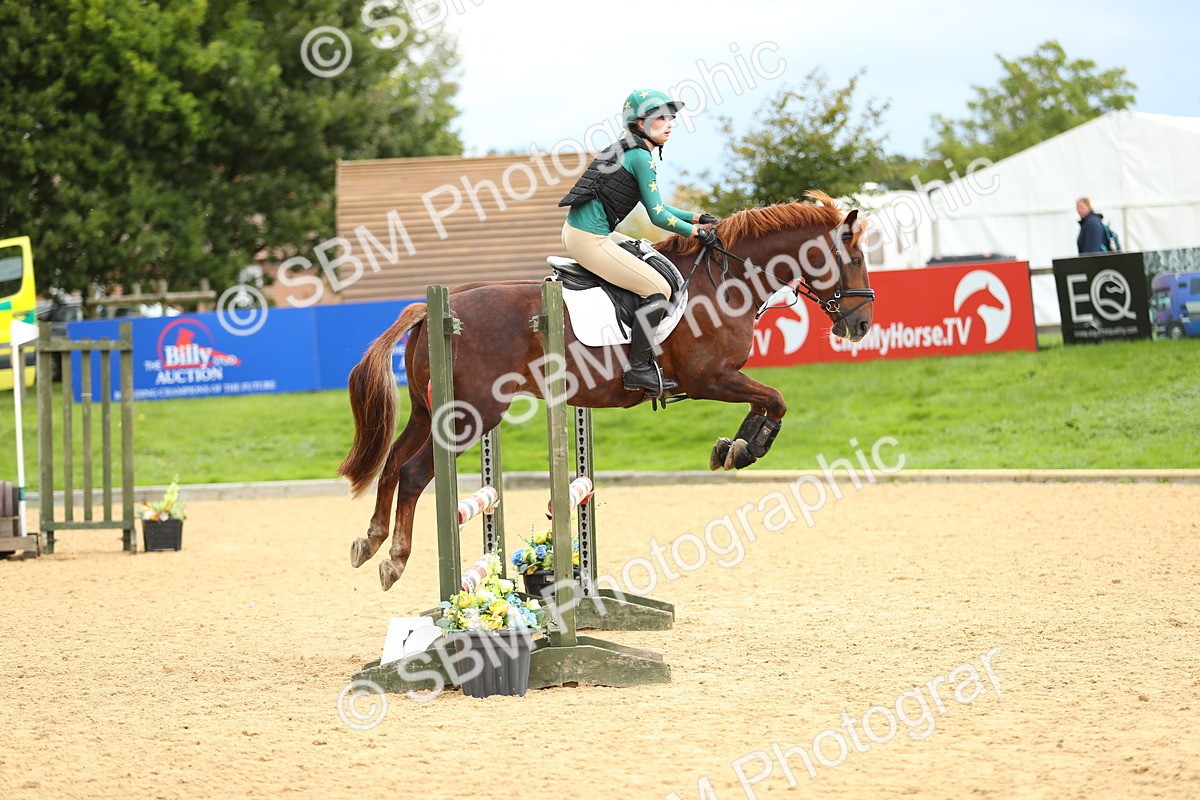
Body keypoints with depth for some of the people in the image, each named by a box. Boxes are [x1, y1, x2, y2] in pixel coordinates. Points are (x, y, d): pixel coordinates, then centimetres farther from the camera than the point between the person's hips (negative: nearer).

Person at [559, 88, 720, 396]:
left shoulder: (626, 150, 18)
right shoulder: (641, 157, -12)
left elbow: (655, 206, 24)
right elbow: (658, 216, -13)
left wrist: (696, 217, 18)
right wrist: (696, 232, 0)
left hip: (576, 231, 11)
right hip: (590, 240, -11)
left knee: (649, 255, 27)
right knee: (658, 289, -8)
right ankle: (638, 369, -8)